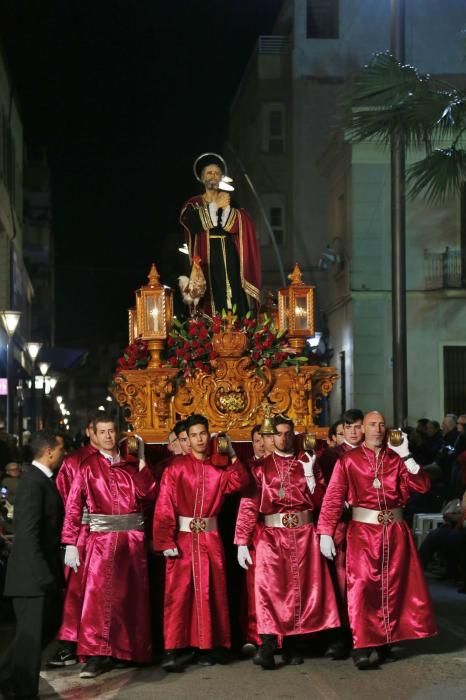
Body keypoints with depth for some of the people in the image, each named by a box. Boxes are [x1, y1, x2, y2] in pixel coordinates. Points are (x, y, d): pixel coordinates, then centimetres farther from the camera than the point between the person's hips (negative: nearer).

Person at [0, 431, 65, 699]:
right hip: (32, 575, -10)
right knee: (32, 636, 1)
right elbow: (27, 534, -24)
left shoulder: (44, 480, 11)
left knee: (50, 625, 19)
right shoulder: (33, 483, -18)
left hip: (44, 571, 10)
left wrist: (52, 572, 14)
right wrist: (43, 575, -24)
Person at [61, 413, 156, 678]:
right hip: (102, 538, -2)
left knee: (132, 594, 8)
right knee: (98, 593, -11)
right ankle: (98, 655, -10)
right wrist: (70, 544, -10)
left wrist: (141, 461, -6)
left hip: (132, 537, 3)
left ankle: (133, 649, 20)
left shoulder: (132, 464, 10)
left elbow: (149, 493, -5)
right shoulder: (88, 467, 3)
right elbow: (74, 507, -3)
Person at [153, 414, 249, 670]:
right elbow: (164, 506, -8)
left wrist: (232, 455, -7)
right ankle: (174, 649, -7)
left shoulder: (217, 468, 9)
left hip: (210, 538, 3)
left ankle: (207, 647, 12)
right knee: (178, 592, -6)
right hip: (182, 538, -3)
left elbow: (239, 482, -9)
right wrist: (167, 542, -16)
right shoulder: (176, 468, -2)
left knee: (209, 592, 5)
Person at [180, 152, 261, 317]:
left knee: (235, 301, -7)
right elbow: (193, 224, -11)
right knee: (212, 304, -10)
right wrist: (215, 206, -10)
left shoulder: (230, 203, 16)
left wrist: (227, 208, -15)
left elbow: (239, 226, 0)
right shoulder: (193, 204, 9)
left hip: (230, 259, 2)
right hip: (207, 259, -2)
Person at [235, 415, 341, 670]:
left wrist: (309, 475, -12)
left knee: (300, 588, 3)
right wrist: (242, 542, -8)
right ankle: (268, 644, -20)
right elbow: (248, 505, -2)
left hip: (303, 535, 2)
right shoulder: (261, 467, 5)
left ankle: (291, 644, 12)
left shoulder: (306, 463, 10)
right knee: (269, 586, -16)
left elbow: (319, 501, 3)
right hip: (271, 535, -2)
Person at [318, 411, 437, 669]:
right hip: (362, 530, -3)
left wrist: (406, 456, -11)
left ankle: (385, 642, 19)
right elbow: (333, 497, -6)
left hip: (395, 530, 4)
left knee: (394, 586, 6)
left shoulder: (396, 459, 9)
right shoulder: (348, 460, -1)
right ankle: (362, 646, -11)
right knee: (362, 586, -12)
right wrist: (325, 533, -14)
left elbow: (422, 486, -2)